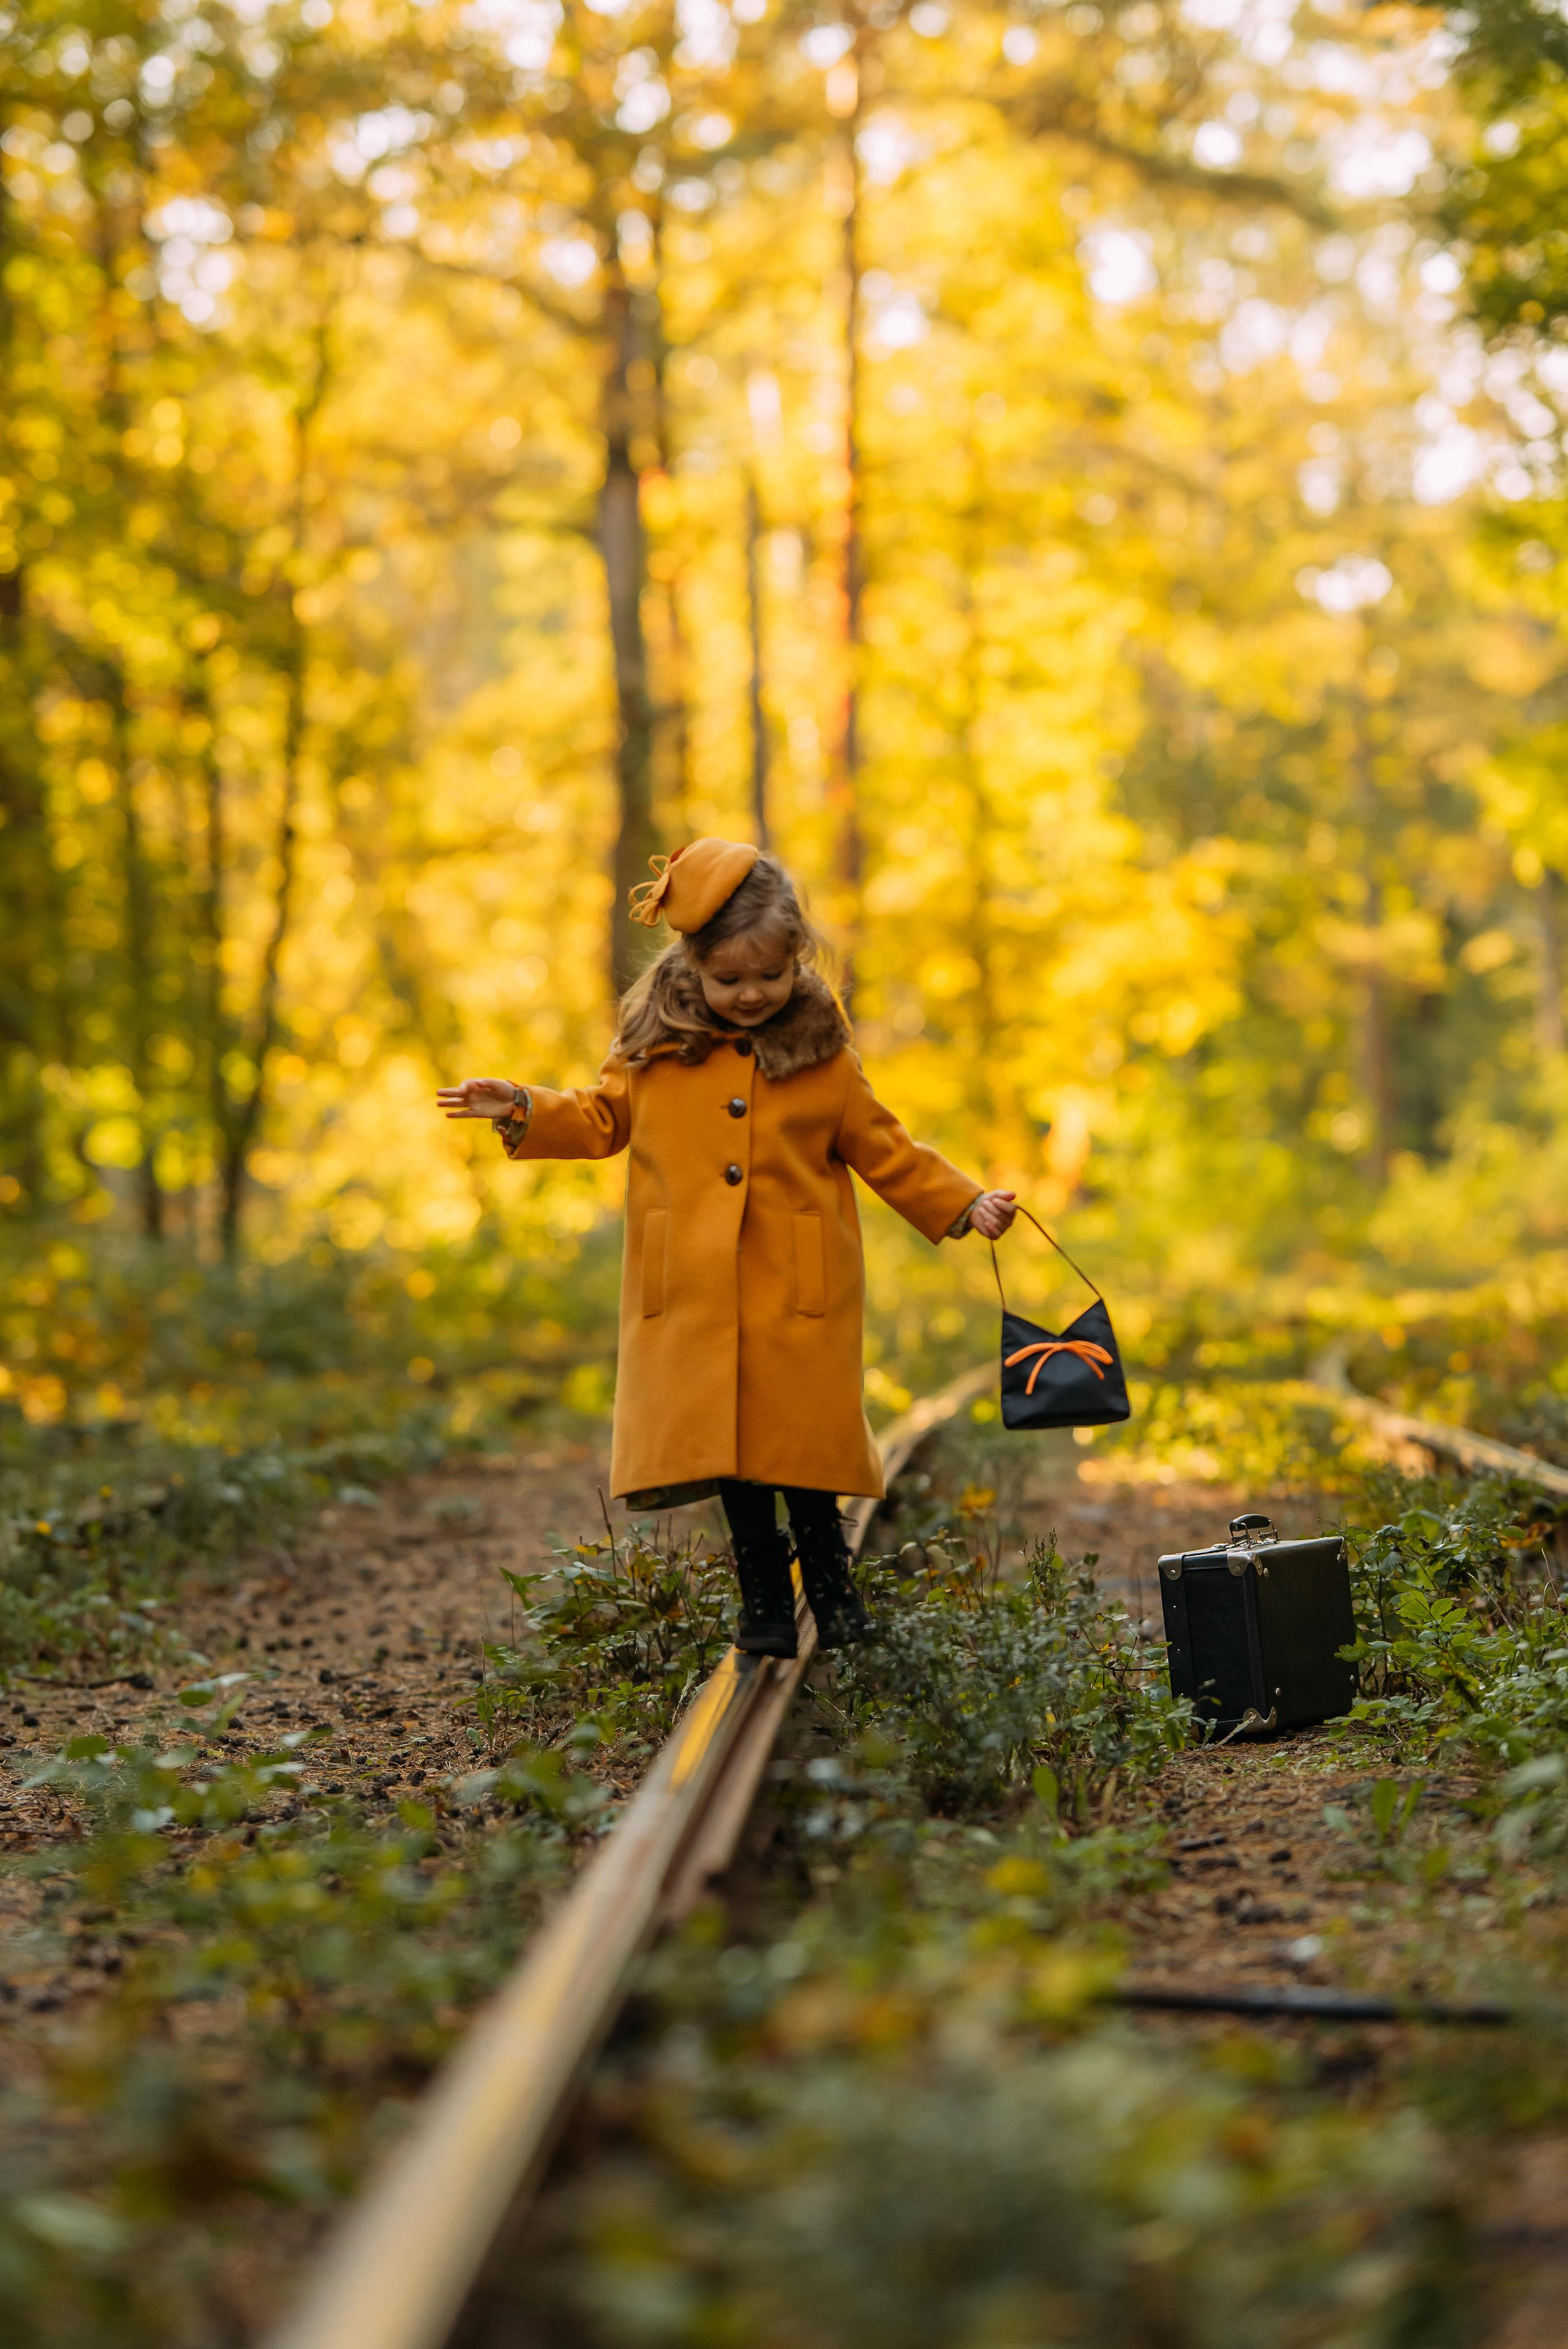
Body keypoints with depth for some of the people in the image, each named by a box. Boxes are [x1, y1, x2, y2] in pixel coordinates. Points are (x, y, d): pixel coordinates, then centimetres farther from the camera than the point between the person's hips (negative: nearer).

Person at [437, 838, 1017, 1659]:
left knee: (803, 1436, 0)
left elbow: (881, 1148, 7)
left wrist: (963, 1204, 2)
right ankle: (762, 1595, 18)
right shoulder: (656, 1046, 3)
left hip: (798, 1290, -1)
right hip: (694, 1292, 1)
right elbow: (600, 1118, 13)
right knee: (725, 1442, 4)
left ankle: (829, 1575, 22)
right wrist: (523, 1111, -1)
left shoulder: (821, 1052, 1)